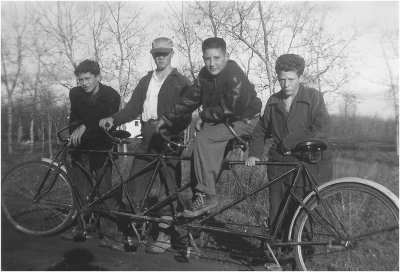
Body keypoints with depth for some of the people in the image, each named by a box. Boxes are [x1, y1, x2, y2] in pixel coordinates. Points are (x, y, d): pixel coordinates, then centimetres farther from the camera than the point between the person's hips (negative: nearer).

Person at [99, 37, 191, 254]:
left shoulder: (181, 82, 2)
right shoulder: (145, 81, 18)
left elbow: (185, 115, -7)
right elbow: (133, 108, 12)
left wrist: (168, 129, -23)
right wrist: (113, 119, -5)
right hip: (147, 140, 5)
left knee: (169, 189, -1)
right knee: (134, 184, 4)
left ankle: (165, 236, 10)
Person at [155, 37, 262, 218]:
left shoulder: (235, 76, -22)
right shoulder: (204, 74, 0)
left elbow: (231, 109, -24)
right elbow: (190, 99, 7)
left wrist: (204, 116, -12)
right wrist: (166, 119, 8)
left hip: (243, 121, -7)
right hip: (218, 120, 7)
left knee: (203, 139, -25)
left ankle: (206, 195, -21)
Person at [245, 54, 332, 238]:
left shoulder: (313, 97, -1)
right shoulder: (273, 102, 11)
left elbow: (322, 129, -13)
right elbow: (261, 130, 21)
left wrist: (289, 142, -13)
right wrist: (254, 153, 7)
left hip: (309, 166, -3)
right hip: (280, 166, 4)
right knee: (277, 219, 7)